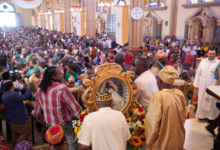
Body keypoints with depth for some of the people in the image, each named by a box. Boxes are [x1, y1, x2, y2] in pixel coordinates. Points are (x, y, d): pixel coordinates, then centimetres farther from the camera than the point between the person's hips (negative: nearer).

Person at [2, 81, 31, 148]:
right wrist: (28, 86, -18)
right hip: (17, 119, -10)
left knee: (15, 133, 22)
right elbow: (26, 96, -26)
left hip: (11, 118, 10)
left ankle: (14, 146, 34)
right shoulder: (13, 95, -27)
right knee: (26, 131, 1)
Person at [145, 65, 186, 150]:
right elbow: (183, 118, 5)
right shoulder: (180, 94, -8)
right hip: (178, 141, 6)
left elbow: (153, 123, -23)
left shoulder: (158, 97, -25)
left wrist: (149, 141, -8)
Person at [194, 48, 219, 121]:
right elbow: (198, 73, 8)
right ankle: (201, 114, 26)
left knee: (211, 101, 3)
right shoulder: (203, 62, 8)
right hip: (202, 86, 4)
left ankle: (210, 116, 16)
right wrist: (196, 84, 7)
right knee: (201, 100, 12)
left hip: (212, 87, -4)